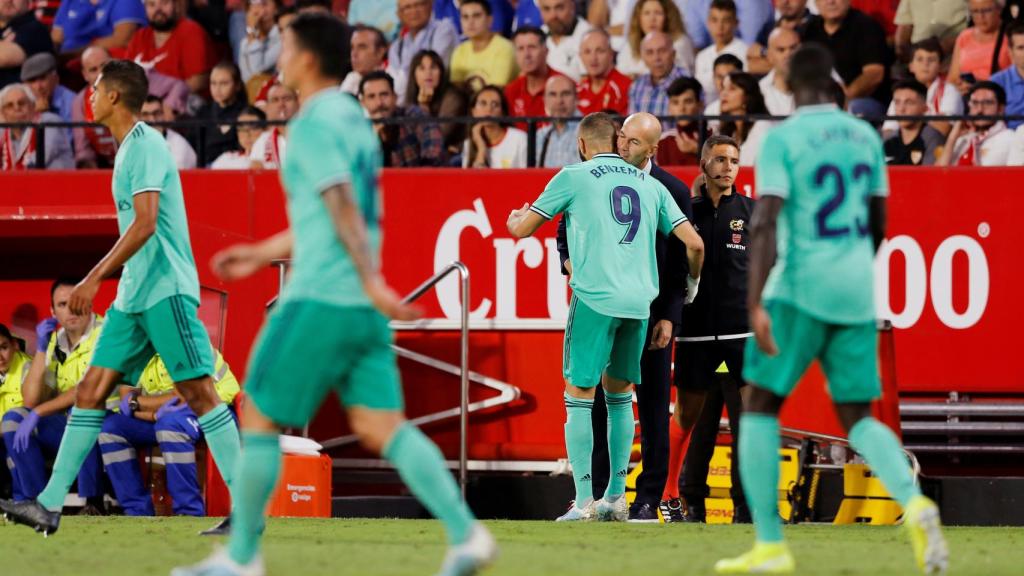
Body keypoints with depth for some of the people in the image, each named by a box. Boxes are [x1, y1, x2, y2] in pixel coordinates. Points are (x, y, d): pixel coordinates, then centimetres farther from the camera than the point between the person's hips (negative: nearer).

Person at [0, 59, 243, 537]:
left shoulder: (145, 146, -12)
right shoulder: (129, 148, 17)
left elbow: (145, 223, -21)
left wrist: (95, 278, -22)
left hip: (166, 289, -10)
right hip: (133, 295, 10)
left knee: (198, 391, -10)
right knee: (90, 390, 5)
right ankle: (49, 506, 4)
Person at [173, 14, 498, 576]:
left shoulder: (314, 125, -10)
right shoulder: (354, 118, 18)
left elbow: (343, 207, -21)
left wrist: (372, 283, -28)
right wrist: (263, 253, 31)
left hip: (319, 299, -8)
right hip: (361, 306, 8)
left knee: (258, 417, 3)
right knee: (381, 426, 3)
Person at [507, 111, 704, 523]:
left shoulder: (573, 177, 3)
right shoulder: (649, 184, 14)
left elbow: (522, 229, 8)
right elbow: (694, 243, 10)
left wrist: (515, 218, 32)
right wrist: (692, 284, 30)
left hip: (595, 299, -4)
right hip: (638, 301, 4)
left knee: (579, 396, 0)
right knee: (620, 396, 17)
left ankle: (584, 500, -8)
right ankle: (616, 498, 16)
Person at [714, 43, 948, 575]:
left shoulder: (782, 140, -8)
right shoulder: (866, 137, 10)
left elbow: (764, 223, -18)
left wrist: (755, 305, -22)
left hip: (800, 291, -5)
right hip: (856, 293, 5)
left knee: (759, 407, 9)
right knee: (858, 418, 10)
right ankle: (914, 504, -18)